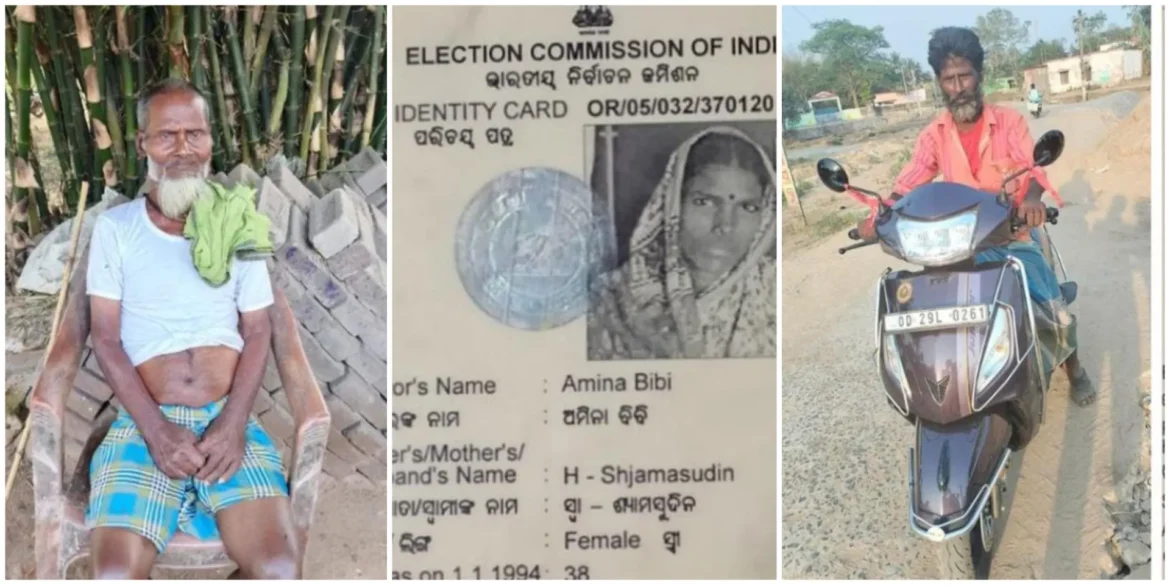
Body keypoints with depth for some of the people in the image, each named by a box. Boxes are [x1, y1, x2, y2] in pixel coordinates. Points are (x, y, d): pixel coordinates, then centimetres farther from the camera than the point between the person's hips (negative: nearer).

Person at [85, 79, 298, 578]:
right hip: (144, 424, -1)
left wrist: (233, 423, -9)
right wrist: (157, 430, -13)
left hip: (229, 421, 1)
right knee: (116, 574, -25)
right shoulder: (115, 227, 6)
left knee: (280, 570, -22)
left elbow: (257, 333, 8)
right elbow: (105, 338, 1)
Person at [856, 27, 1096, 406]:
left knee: (1056, 312, -8)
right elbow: (908, 184, -8)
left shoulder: (1009, 122, -8)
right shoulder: (934, 135, -1)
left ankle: (1074, 371, 21)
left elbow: (1031, 167, -23)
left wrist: (1030, 200, -47)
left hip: (1014, 233, -2)